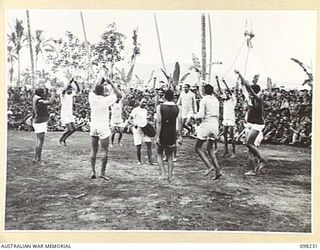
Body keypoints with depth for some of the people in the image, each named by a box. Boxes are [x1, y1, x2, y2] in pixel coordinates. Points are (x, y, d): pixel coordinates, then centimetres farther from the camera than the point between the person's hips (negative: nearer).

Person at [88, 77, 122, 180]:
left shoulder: (92, 98, -2)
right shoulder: (106, 100, -13)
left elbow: (94, 91, 22)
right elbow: (119, 95, -4)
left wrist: (101, 82, 23)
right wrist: (111, 84, 0)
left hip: (93, 126, 5)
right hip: (103, 127, -5)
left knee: (93, 150, 10)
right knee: (104, 151, 1)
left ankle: (93, 171, 7)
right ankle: (102, 172, 0)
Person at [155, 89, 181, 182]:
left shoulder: (160, 107, -9)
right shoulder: (177, 108, -1)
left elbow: (159, 122, -13)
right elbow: (179, 122, -3)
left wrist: (157, 136, -11)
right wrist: (179, 135, 4)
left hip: (162, 134, -2)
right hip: (172, 134, 3)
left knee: (159, 154, 15)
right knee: (170, 156, 14)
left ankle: (162, 174, 6)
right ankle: (170, 176, 12)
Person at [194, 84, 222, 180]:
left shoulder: (204, 100, -9)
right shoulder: (216, 100, 11)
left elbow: (201, 115, -16)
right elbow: (217, 115, 15)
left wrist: (195, 116, 2)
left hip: (206, 124, -7)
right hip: (215, 124, 7)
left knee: (198, 147, 5)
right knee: (210, 148, 17)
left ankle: (209, 166, -10)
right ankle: (218, 170, 8)